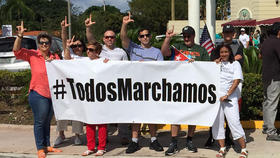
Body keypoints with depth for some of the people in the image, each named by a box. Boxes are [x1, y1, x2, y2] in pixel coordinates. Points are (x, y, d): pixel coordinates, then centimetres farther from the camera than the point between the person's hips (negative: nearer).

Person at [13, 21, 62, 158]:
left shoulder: (55, 57, 9)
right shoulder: (32, 55, -3)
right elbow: (17, 50, -14)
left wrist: (55, 63, -4)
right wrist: (20, 36, -27)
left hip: (53, 94, 5)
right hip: (38, 94, -4)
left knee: (47, 122, 15)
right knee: (39, 122, 0)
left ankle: (47, 145, 26)